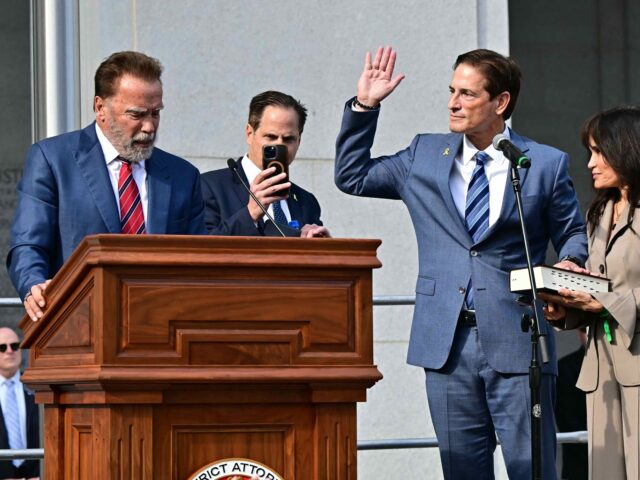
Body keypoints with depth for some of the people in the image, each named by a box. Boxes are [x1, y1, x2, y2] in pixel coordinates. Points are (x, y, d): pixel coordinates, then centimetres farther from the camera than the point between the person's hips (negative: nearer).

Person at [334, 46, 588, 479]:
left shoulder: (547, 164, 3)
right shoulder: (425, 156, 12)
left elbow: (573, 233, 10)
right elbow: (352, 176, 18)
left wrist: (569, 265, -12)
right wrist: (364, 107, 10)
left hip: (516, 344, -3)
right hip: (447, 343, 3)